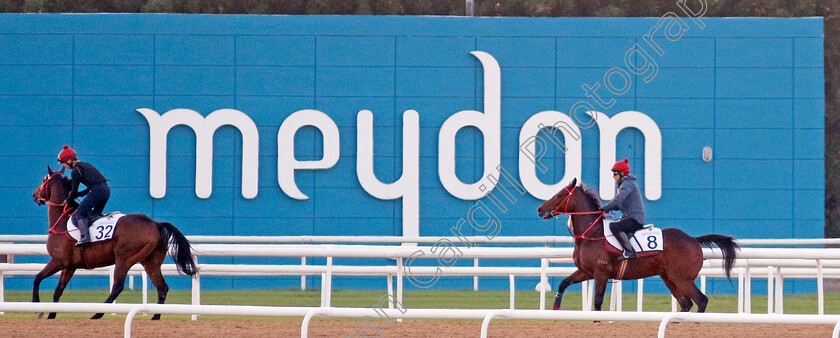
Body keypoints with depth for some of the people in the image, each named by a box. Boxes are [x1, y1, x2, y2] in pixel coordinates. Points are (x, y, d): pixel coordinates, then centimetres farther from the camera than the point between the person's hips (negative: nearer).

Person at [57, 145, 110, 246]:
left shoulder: (75, 171, -4)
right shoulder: (85, 165, 23)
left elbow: (74, 190, -1)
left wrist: (68, 201, 16)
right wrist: (77, 194, 24)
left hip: (97, 191, -9)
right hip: (106, 189, 9)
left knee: (80, 214, -10)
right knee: (94, 214, 23)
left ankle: (85, 236, -26)